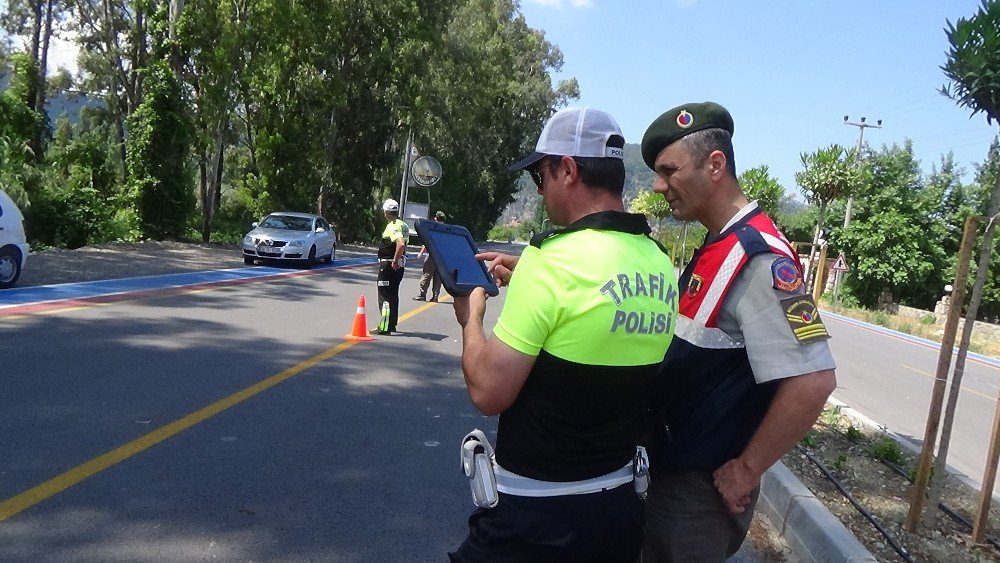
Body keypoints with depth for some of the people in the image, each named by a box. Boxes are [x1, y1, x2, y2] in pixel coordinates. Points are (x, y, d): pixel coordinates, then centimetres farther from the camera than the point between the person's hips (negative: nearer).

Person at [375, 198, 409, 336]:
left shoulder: (392, 226, -19)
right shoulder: (402, 225, 12)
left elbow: (401, 244, -34)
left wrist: (395, 261, -25)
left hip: (389, 265, -10)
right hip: (398, 265, 10)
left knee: (385, 296, -5)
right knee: (393, 296, 18)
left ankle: (385, 328, -5)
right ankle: (392, 325, 28)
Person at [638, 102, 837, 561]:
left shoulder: (758, 257, -23)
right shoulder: (715, 247, 8)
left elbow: (813, 381, -29)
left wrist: (747, 470, -20)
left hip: (701, 490, -9)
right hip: (670, 471, 9)